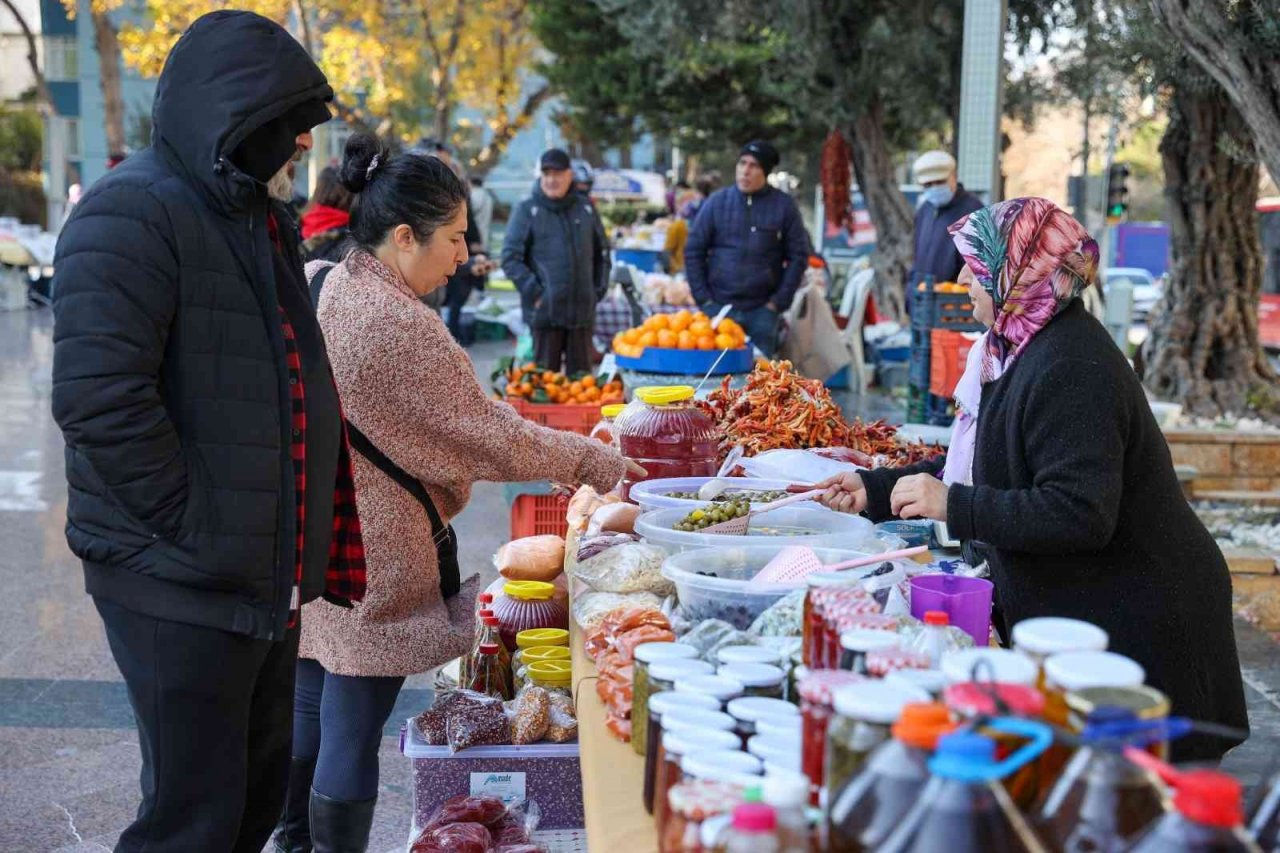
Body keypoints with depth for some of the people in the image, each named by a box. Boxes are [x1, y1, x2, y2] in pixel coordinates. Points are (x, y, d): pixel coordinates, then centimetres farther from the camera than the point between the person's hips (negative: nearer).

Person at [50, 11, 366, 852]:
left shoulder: (258, 218, 16)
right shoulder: (133, 213, -15)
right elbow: (96, 396, -25)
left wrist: (306, 545, 16)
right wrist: (191, 530, -19)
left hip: (267, 582, 9)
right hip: (181, 585, -9)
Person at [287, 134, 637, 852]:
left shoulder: (310, 283, 2)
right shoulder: (402, 327, -24)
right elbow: (487, 435, -18)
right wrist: (595, 462, -7)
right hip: (368, 561, -9)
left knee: (306, 711, 21)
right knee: (353, 732, 4)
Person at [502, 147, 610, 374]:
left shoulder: (586, 208, 10)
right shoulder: (527, 210, -1)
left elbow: (602, 252, 20)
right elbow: (511, 257, -5)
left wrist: (599, 289, 10)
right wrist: (534, 293, -11)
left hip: (582, 310, 3)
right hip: (545, 310, -3)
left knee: (580, 374, 9)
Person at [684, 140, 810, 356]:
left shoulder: (784, 206, 2)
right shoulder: (717, 202, 3)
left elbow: (798, 256, 4)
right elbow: (693, 252, 6)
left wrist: (779, 302, -3)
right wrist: (703, 298, -1)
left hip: (762, 310, 0)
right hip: (719, 305, 1)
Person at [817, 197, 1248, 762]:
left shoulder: (1069, 372, -24)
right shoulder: (1020, 350, 10)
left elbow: (1079, 515, -30)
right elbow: (980, 470, 18)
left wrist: (953, 505, -27)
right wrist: (874, 490, 12)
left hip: (1134, 629, -10)